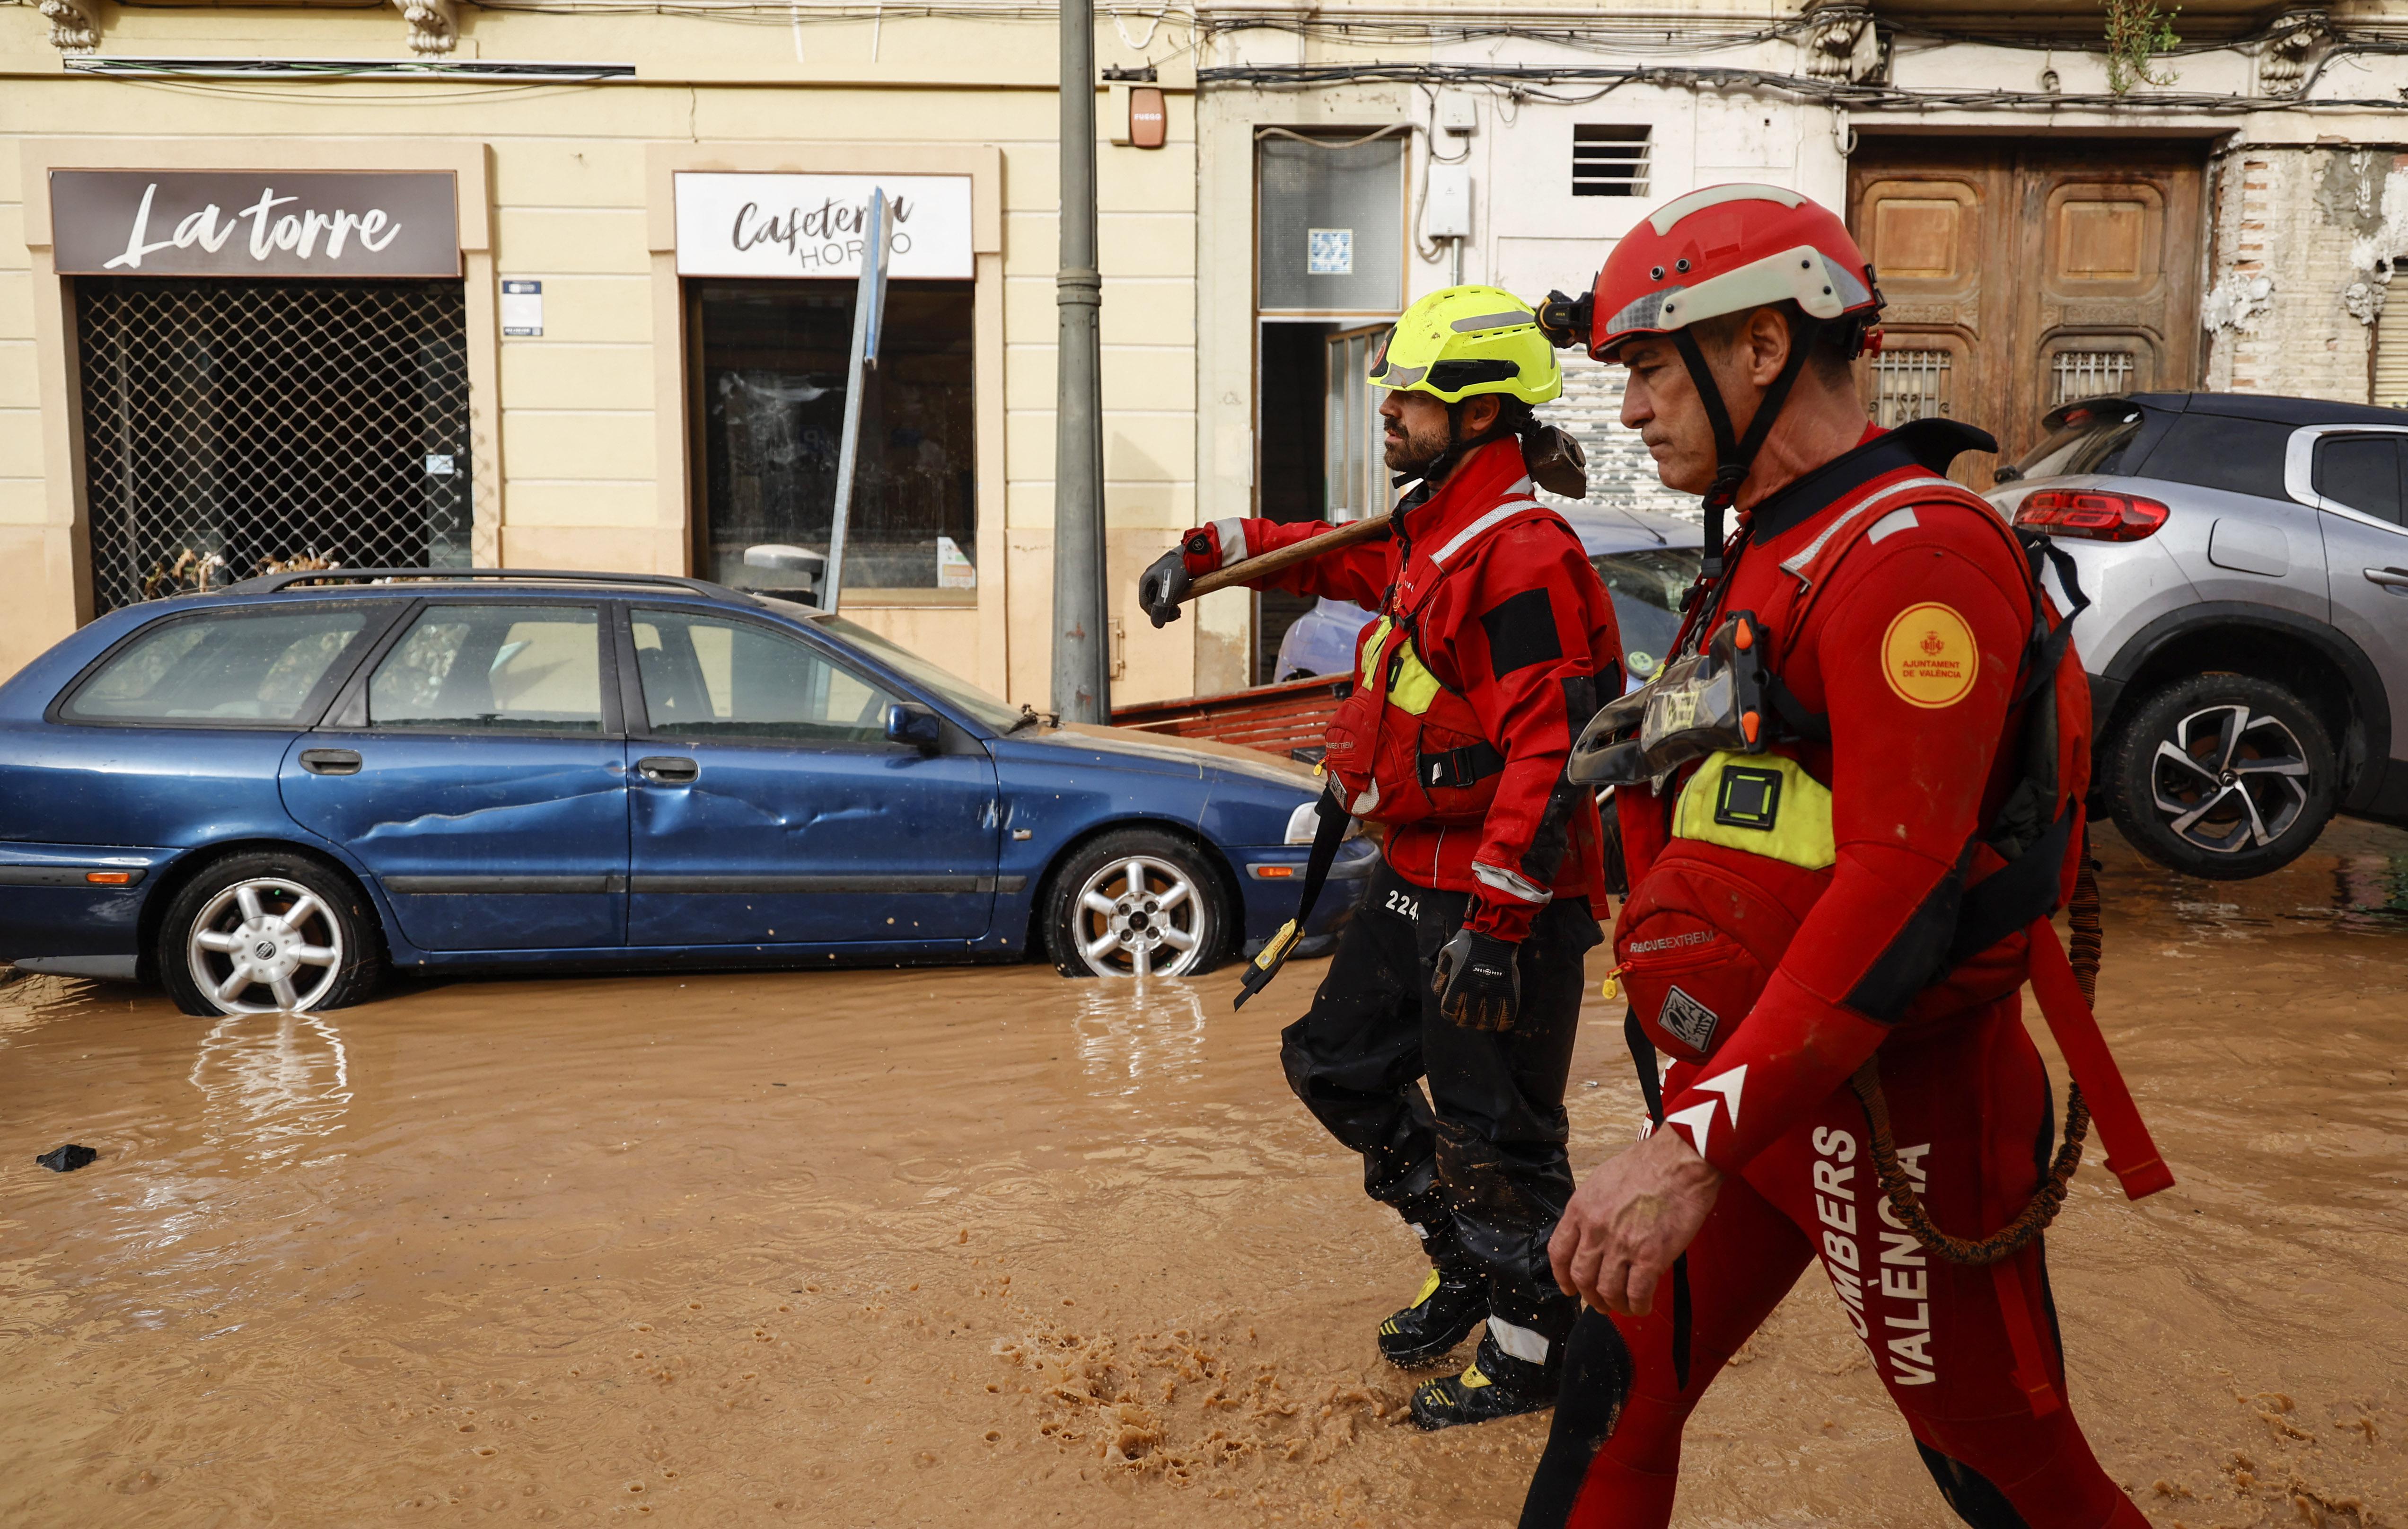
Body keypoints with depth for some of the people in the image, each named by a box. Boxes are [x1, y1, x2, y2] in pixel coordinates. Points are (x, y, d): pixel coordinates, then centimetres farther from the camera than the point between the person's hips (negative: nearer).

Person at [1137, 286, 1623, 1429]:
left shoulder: (1524, 553, -20)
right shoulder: (1426, 531, 11)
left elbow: (1551, 747, -26)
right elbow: (1335, 559, 33)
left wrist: (1495, 919, -28)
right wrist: (1207, 553, 25)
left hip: (1503, 898, -10)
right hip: (1415, 876, 10)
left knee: (1489, 1132, 0)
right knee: (1334, 1063, 18)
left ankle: (1531, 1350, 21)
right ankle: (1468, 1268, 34)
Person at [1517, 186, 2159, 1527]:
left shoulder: (1911, 548, -18)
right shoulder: (1763, 549, 14)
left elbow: (1904, 886, -26)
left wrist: (1695, 1148, -30)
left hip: (1890, 1107, -9)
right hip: (1739, 1078, 9)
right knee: (1620, 1397, 13)